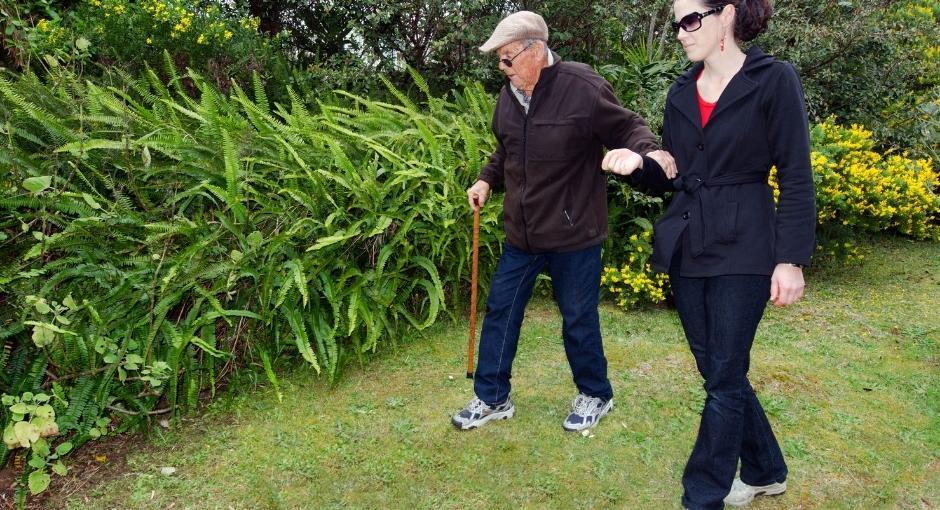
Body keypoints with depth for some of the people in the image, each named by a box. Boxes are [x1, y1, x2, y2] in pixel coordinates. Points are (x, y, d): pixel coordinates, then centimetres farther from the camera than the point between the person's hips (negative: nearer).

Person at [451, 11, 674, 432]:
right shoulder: (509, 95, 5)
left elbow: (626, 129, -8)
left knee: (578, 319, 8)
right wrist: (487, 179, 4)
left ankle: (595, 395, 33)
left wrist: (650, 152, -28)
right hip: (521, 232, 6)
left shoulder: (583, 87, -16)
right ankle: (492, 398, 28)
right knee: (500, 311, 11)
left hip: (573, 232, -6)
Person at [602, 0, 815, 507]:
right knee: (716, 369, 14)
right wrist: (636, 165, -7)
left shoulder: (774, 80, -7)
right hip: (686, 249, 6)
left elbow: (796, 178, -8)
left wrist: (792, 259, -13)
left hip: (743, 251, -6)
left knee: (724, 378, 1)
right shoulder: (681, 93, 9)